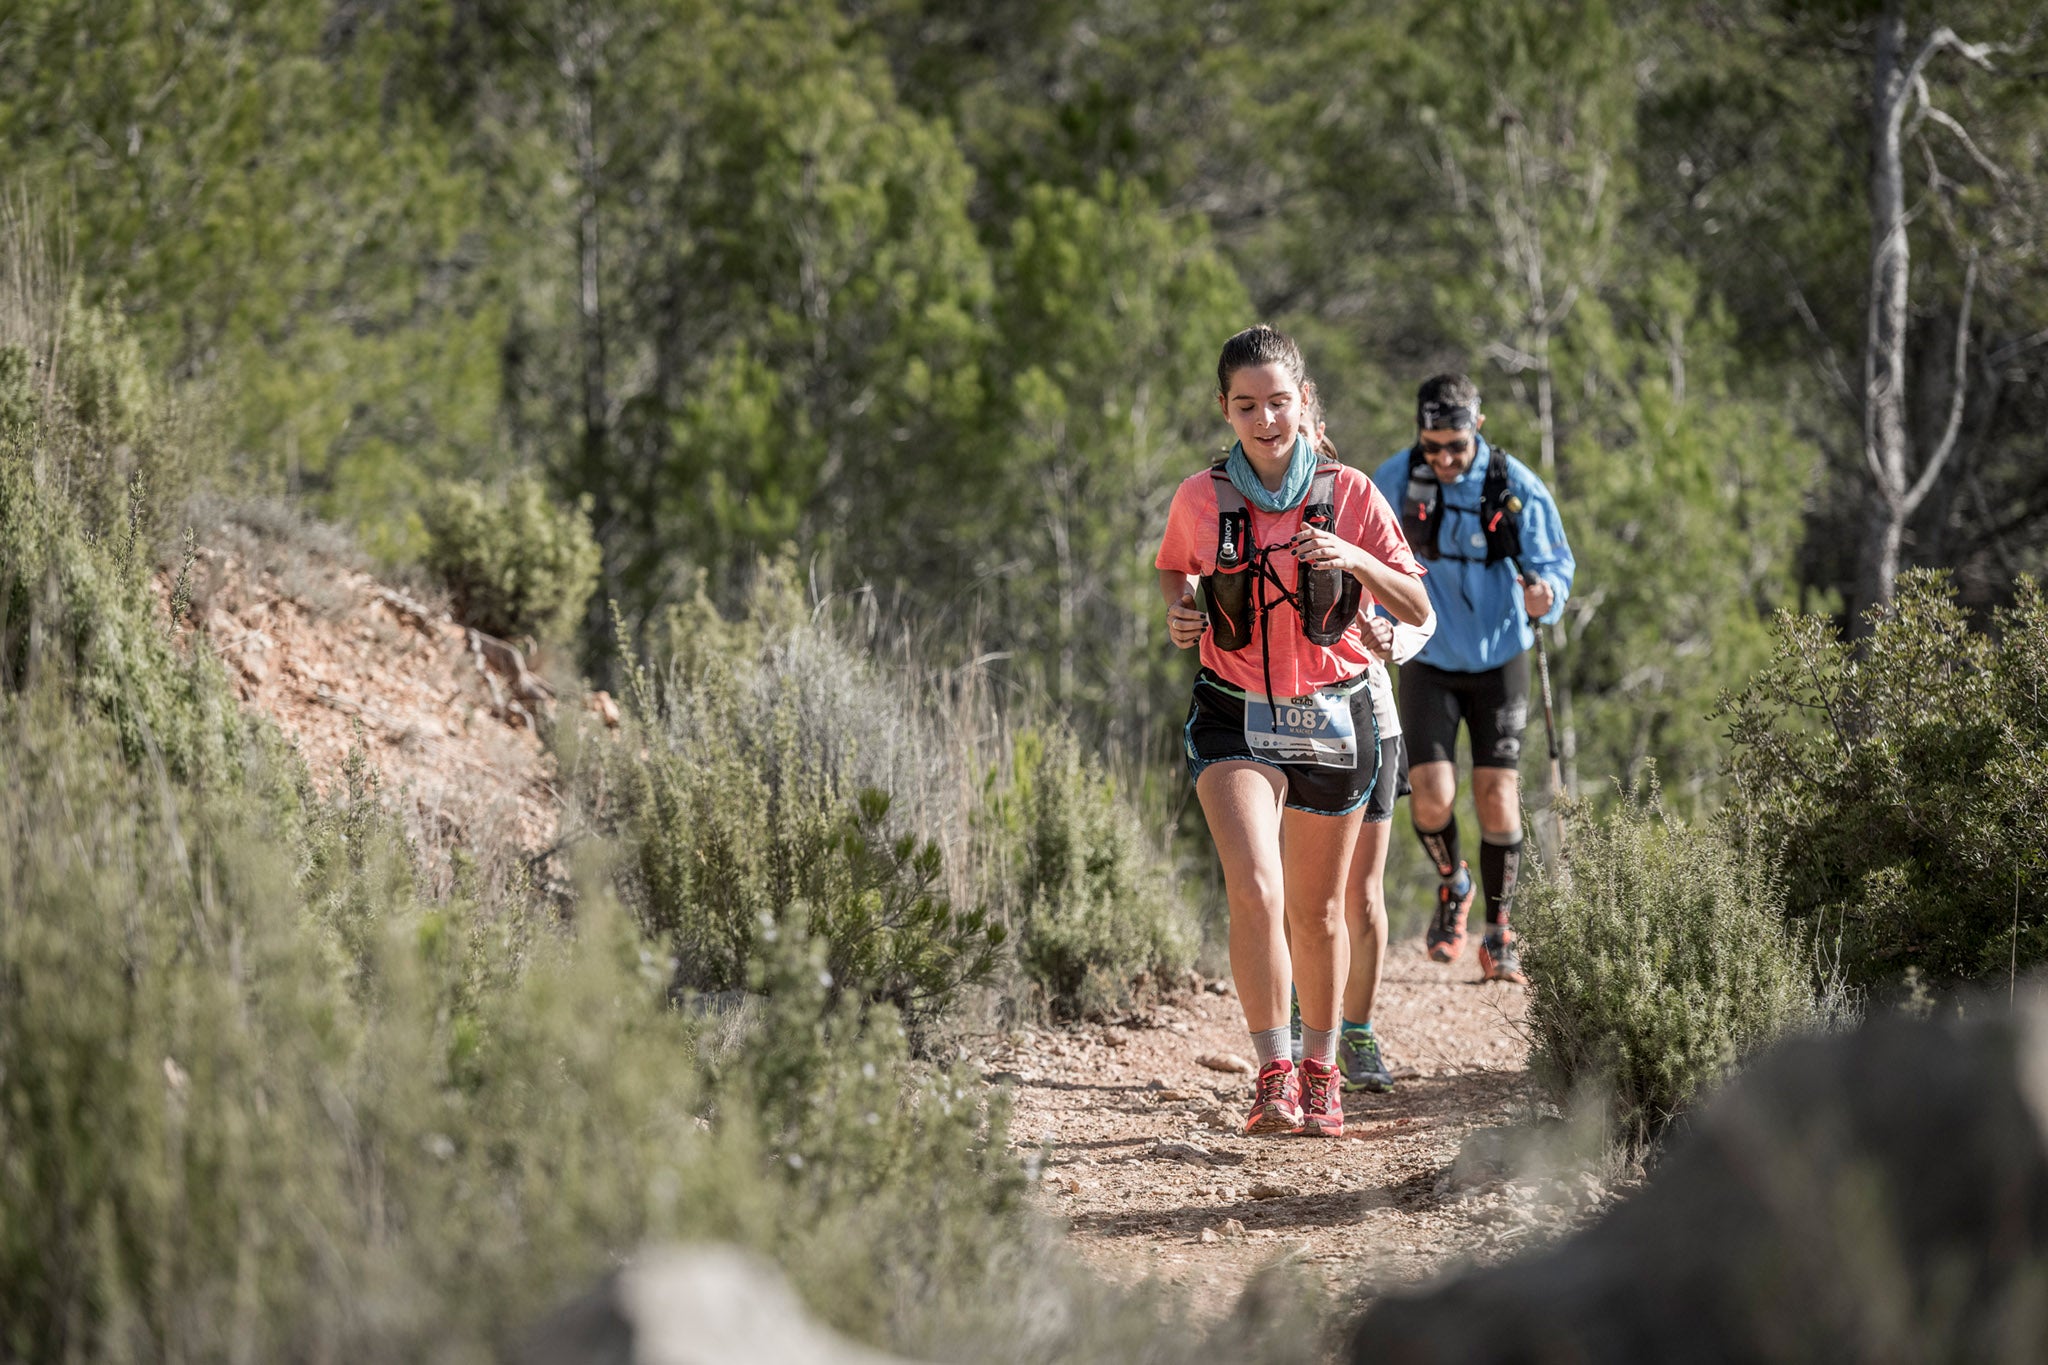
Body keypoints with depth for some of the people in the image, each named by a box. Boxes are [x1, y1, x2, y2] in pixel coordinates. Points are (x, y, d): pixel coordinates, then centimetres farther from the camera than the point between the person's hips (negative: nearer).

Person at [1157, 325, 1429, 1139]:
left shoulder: (1348, 493, -5)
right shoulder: (1200, 500, -3)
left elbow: (1416, 609, -4)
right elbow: (1173, 568, 18)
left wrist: (1357, 561, -23)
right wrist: (1179, 612, -4)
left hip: (1330, 719, 1)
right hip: (1234, 717, -1)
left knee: (1317, 911, 11)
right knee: (1255, 890, -21)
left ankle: (1320, 1072, 30)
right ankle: (1273, 1077, -16)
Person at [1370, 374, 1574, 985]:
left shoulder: (1517, 487, -12)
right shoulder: (1393, 482, -10)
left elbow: (1555, 562, -4)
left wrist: (1545, 594, -27)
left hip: (1498, 659, 0)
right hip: (1428, 661, 0)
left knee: (1497, 796, -5)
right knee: (1431, 797, -11)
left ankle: (1499, 937, 7)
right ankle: (1451, 886, 20)